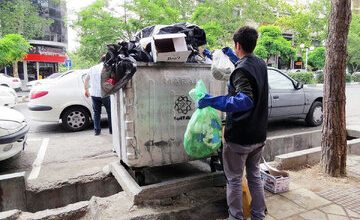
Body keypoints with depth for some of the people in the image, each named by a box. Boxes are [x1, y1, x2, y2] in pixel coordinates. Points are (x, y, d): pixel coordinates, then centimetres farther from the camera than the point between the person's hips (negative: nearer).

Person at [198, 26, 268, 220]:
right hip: (259, 134, 8)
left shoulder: (241, 70, -20)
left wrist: (212, 101, -34)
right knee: (255, 175, 20)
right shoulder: (261, 64, 6)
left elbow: (246, 100, -34)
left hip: (239, 136, -8)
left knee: (234, 179, 9)